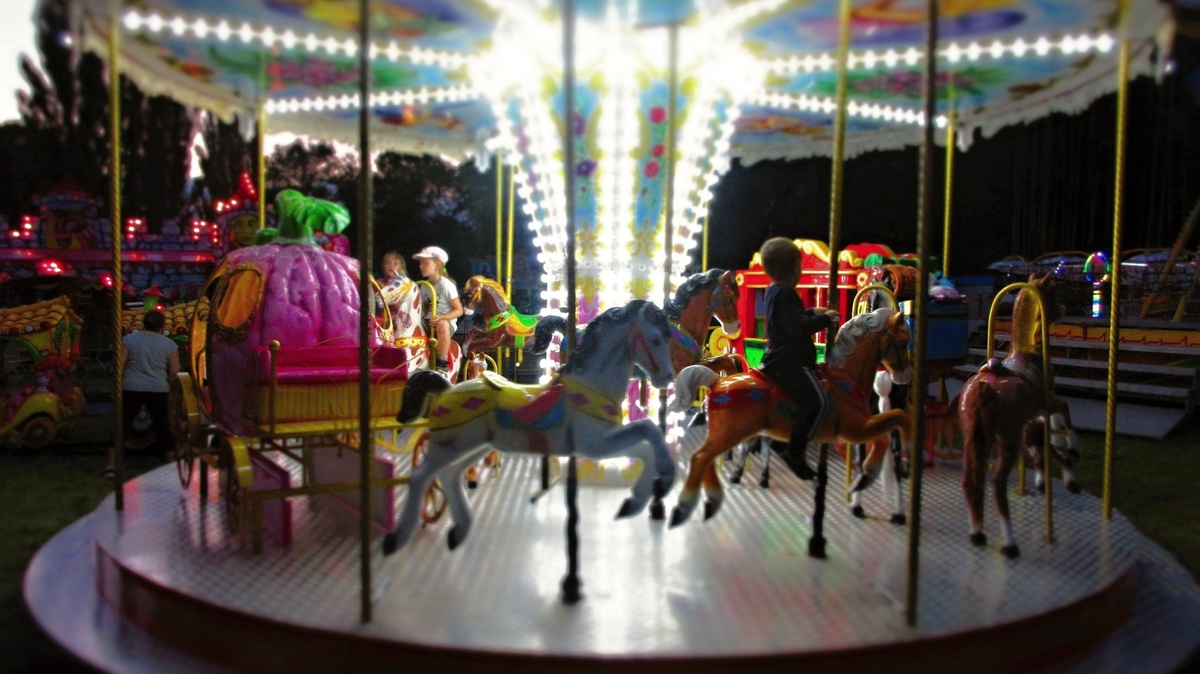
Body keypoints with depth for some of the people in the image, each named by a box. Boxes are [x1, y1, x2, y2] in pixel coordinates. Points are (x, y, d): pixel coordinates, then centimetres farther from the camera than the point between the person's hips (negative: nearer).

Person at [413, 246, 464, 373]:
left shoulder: (446, 285, -8)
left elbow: (459, 310, -11)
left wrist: (441, 317, -25)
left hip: (446, 320, -7)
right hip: (429, 322, 7)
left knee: (442, 324, -40)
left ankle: (442, 362, -34)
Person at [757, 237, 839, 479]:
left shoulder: (774, 292, 16)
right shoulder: (785, 294, -15)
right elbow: (797, 327, -25)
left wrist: (812, 313, 26)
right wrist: (825, 319, -14)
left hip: (776, 358, 11)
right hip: (789, 362, -11)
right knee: (813, 399, -22)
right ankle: (795, 452, -21)